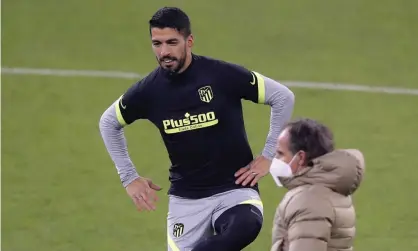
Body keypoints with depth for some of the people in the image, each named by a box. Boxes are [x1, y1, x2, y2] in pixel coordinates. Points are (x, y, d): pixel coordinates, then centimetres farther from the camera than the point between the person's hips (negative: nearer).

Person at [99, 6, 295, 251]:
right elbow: (108, 123, 16)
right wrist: (129, 177, 11)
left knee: (246, 226, -36)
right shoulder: (148, 91, -4)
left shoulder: (223, 75, -12)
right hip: (185, 198, 3)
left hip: (234, 188, -3)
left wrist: (268, 156, -2)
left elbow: (283, 97, -2)